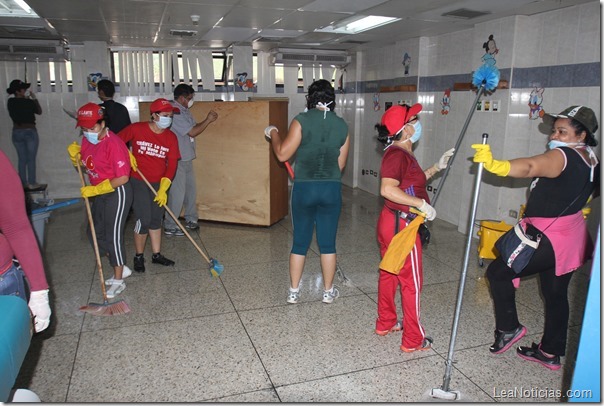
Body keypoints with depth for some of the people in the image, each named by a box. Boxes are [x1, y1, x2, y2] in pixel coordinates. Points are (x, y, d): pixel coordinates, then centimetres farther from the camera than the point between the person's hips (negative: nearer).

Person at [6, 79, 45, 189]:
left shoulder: (10, 103, -2)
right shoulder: (29, 102, -14)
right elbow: (39, 112, 3)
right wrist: (34, 98, 7)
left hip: (16, 132, 5)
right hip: (30, 131, -4)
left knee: (22, 159, 12)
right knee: (31, 159, 3)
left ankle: (23, 183, 16)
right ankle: (32, 183, 6)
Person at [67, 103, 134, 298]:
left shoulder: (114, 143, -24)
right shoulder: (87, 140, 2)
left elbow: (123, 177, -26)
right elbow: (83, 163, 18)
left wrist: (95, 190, -22)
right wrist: (75, 154, -5)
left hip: (117, 193, -9)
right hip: (100, 193, 9)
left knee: (113, 235, -2)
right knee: (95, 232, 15)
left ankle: (118, 280, 14)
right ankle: (121, 268, 30)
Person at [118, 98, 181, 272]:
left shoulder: (171, 137, -4)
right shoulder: (136, 129, -12)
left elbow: (171, 165, -6)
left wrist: (163, 189, -13)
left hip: (159, 184, 4)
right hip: (138, 182, -4)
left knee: (156, 219, 11)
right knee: (143, 220, -5)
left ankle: (157, 255, 24)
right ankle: (139, 256, 15)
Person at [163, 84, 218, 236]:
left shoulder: (184, 111, 12)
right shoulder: (174, 112, -19)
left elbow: (194, 127, 12)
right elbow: (192, 132, -20)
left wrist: (208, 120, -2)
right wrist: (207, 120, -10)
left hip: (187, 158, 10)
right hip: (177, 160, -10)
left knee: (191, 189, 17)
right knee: (177, 193, -5)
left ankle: (191, 220, 31)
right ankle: (170, 226, 6)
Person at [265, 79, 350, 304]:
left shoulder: (302, 121, -10)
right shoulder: (342, 125, 2)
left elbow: (282, 154, -10)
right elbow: (340, 164, 7)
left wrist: (273, 133, 6)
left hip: (304, 188, -2)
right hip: (332, 189, 2)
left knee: (300, 242, 10)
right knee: (328, 242, 12)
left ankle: (293, 292, 21)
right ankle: (328, 291, 24)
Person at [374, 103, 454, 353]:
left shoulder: (402, 153, 10)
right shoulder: (397, 154, -21)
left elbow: (413, 182, 21)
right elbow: (387, 189, -33)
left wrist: (437, 167, 17)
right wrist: (422, 204, -28)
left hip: (390, 221, 10)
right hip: (401, 225, -10)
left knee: (389, 273, 20)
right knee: (412, 282, 3)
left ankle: (385, 323, 37)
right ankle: (413, 340, 16)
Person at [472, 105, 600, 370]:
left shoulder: (562, 156, -20)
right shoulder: (591, 161, 9)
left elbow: (529, 167, -41)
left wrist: (494, 165, -56)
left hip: (548, 238, -10)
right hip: (571, 236, 10)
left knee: (497, 271, 0)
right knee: (556, 293, 17)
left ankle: (508, 328, 12)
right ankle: (551, 352, 29)